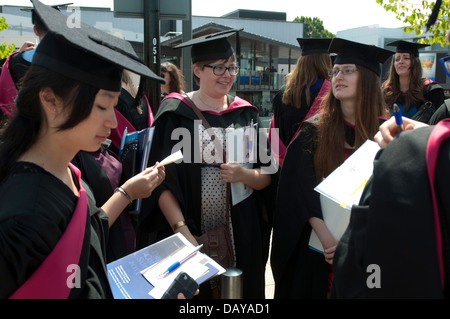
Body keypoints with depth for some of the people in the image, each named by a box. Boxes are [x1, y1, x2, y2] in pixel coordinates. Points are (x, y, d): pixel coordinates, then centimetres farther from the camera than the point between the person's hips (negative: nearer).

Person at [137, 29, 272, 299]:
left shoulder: (246, 114, 7)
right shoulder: (176, 113, -4)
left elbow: (266, 178, 7)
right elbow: (162, 182, -10)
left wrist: (245, 175, -15)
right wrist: (182, 230, -22)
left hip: (241, 236, 3)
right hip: (191, 233, -3)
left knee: (241, 289, 12)